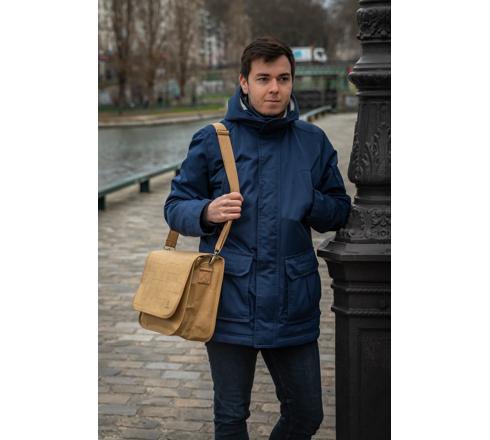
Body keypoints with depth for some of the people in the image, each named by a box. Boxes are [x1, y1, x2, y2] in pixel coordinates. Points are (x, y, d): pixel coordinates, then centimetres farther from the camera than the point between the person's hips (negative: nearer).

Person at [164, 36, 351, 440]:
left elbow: (340, 212, 11)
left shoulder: (314, 142, 6)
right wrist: (206, 212, -18)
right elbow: (176, 207, 4)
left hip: (293, 304, 2)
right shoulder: (212, 140, 0)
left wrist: (308, 202, -11)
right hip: (230, 304, -2)